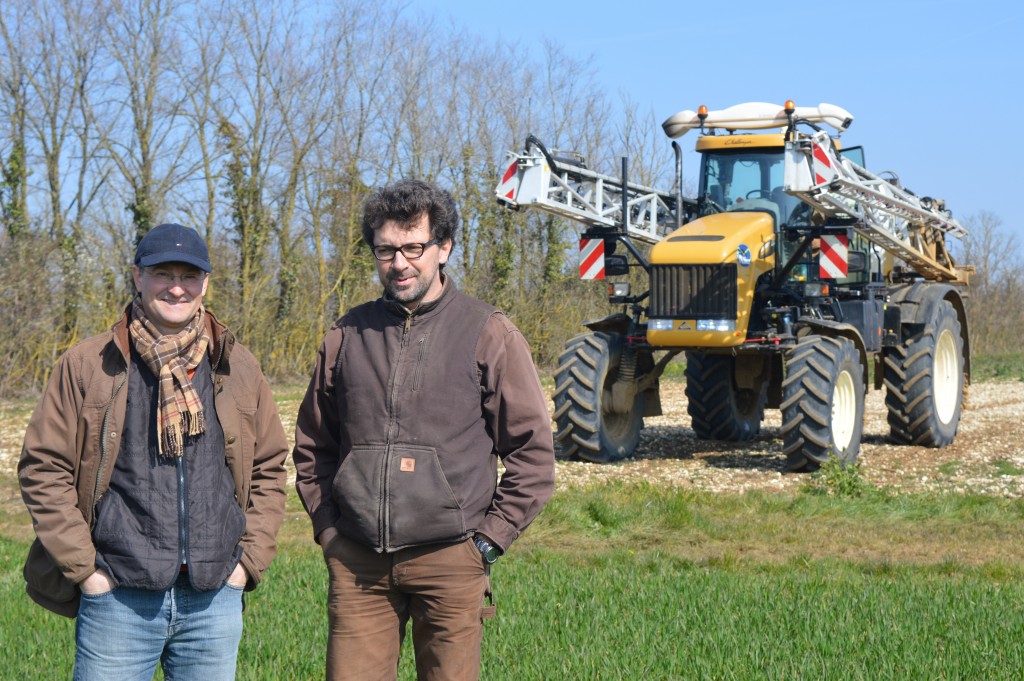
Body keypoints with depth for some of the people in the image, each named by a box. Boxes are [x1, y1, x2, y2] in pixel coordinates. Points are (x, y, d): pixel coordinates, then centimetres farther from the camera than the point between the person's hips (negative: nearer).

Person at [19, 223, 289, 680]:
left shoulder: (238, 368, 9)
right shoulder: (88, 366, 0)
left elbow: (269, 468, 16)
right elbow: (42, 468, 1)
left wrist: (250, 558, 6)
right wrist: (83, 567, -4)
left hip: (215, 597, 3)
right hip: (119, 597, -3)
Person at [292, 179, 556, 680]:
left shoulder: (488, 334, 1)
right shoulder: (346, 335, 10)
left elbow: (534, 452, 3)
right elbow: (311, 445, 20)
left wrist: (488, 539, -3)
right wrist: (327, 528, 9)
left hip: (450, 561, -2)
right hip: (356, 563, 2)